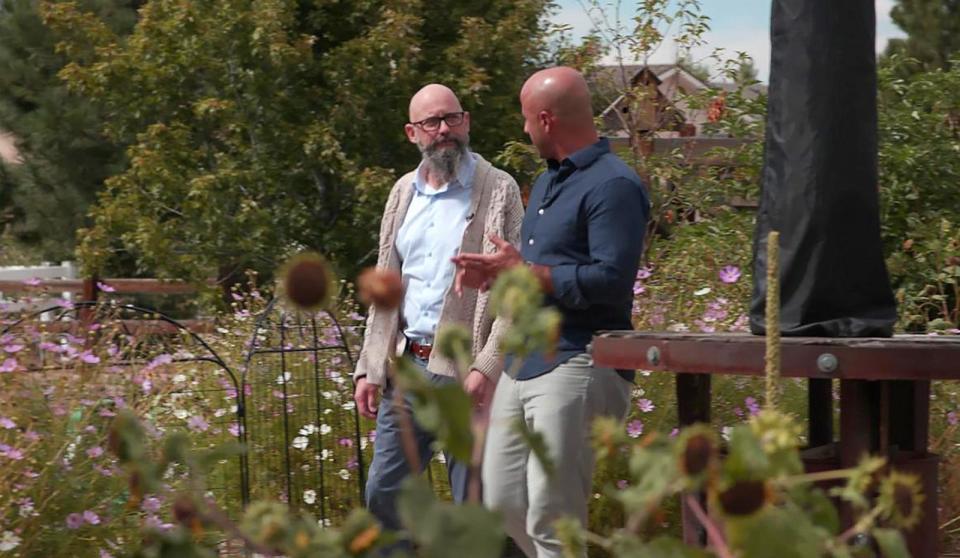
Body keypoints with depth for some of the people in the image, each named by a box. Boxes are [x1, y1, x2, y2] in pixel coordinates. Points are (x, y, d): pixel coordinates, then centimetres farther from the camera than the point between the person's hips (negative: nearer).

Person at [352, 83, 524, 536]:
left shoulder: (498, 191, -4)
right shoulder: (404, 193, 14)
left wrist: (487, 366, -19)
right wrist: (369, 368, 11)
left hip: (466, 373, -6)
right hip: (406, 366, 6)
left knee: (475, 504, 0)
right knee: (384, 492, 8)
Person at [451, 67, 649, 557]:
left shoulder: (613, 185, -12)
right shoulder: (548, 182, 20)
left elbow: (611, 281, -22)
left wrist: (520, 272, -16)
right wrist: (493, 274, 8)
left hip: (579, 365, -10)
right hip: (525, 364, 10)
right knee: (502, 503, 11)